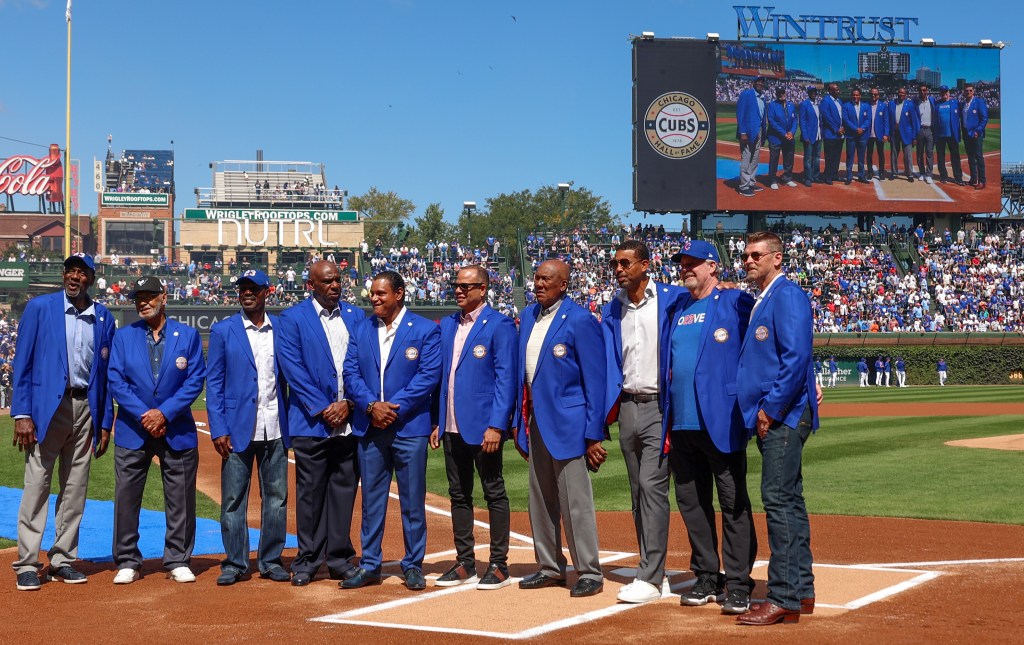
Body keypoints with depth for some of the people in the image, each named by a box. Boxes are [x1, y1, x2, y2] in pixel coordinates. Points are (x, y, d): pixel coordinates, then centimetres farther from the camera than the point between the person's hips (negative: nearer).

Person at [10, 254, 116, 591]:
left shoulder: (103, 318, 9)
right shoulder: (39, 307, 0)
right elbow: (22, 363, -2)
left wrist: (105, 423, 8)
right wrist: (21, 413, -10)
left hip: (86, 408, 4)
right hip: (47, 406, -3)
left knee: (75, 489, 7)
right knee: (36, 485, -4)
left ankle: (63, 560, 17)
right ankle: (27, 565, 1)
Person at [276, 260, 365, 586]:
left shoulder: (355, 316, 11)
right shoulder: (292, 318, 0)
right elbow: (293, 369, -6)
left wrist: (348, 402, -6)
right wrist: (321, 409, -11)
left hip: (349, 421, 3)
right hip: (311, 422, -3)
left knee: (344, 490, 7)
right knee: (310, 493, 2)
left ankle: (340, 559, 16)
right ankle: (307, 561, 11)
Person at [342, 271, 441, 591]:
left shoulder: (425, 330, -1)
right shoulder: (361, 330, 10)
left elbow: (429, 375, -9)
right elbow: (350, 373, 4)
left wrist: (394, 408, -15)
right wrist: (371, 405, -12)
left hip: (409, 426, -3)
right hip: (369, 428, 3)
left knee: (413, 500, 3)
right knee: (371, 498, 9)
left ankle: (413, 566, 13)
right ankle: (369, 565, 16)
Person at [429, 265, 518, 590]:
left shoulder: (499, 325, -7)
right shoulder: (447, 325, 13)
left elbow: (505, 378, -12)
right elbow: (441, 375, 16)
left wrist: (496, 425, -18)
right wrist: (436, 422, 10)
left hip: (484, 426, -7)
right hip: (452, 427, 7)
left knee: (494, 494, 2)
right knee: (459, 496, 12)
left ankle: (499, 566, 8)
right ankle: (464, 564, 21)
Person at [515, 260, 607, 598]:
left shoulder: (580, 320, -11)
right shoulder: (529, 316, 12)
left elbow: (595, 380, -12)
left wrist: (593, 434, -15)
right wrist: (518, 420, 13)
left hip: (567, 422, -8)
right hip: (535, 422, 8)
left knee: (576, 502, -4)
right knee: (540, 501, 13)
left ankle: (590, 573, 5)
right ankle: (550, 569, 23)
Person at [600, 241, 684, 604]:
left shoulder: (670, 299, -3)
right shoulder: (612, 311, 12)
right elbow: (608, 363, 6)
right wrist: (605, 408, -4)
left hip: (658, 407, -6)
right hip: (627, 407, 6)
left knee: (652, 486, -12)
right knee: (638, 491, 10)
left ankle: (650, 579, -10)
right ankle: (652, 570, 19)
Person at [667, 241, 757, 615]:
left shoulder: (736, 302, -2)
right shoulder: (678, 309, 16)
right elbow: (669, 362, 24)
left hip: (722, 421, -7)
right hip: (682, 423, 7)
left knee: (734, 503, -3)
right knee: (691, 503, 10)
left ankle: (738, 585, 1)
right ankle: (707, 579, 20)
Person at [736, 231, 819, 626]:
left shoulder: (787, 296, -10)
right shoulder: (760, 301, 19)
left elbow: (796, 358, -19)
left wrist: (771, 409, -18)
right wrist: (761, 412, 13)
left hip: (783, 417, -10)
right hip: (770, 417, 10)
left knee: (780, 501, -11)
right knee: (788, 502, 13)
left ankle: (784, 600, -9)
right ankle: (801, 590, 20)